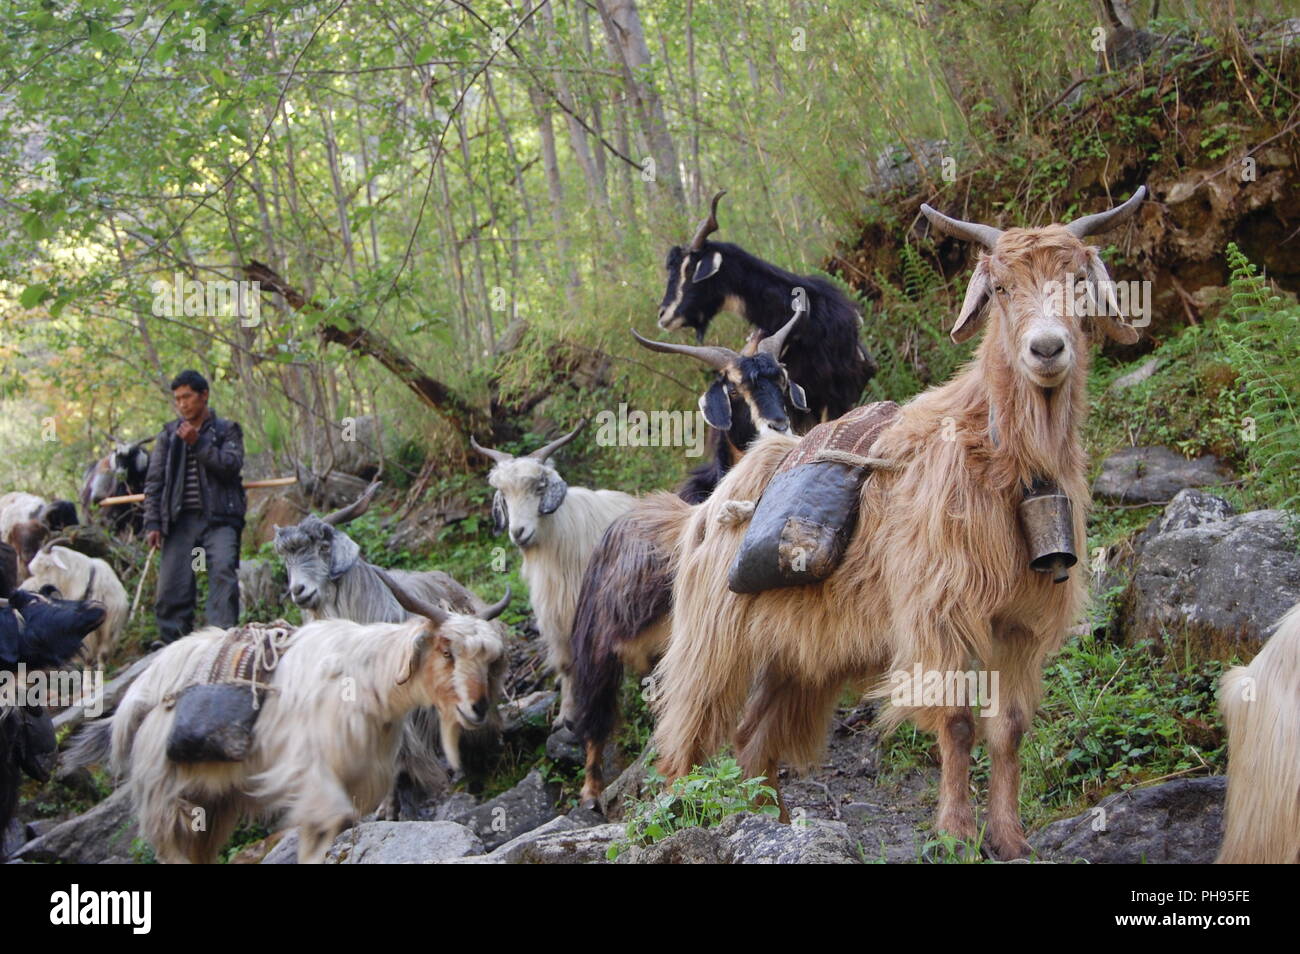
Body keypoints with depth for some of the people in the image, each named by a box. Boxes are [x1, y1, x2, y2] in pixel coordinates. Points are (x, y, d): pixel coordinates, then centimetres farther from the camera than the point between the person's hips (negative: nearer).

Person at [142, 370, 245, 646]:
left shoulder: (227, 431, 10)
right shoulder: (169, 434, 17)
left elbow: (232, 465, -7)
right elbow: (154, 481, 13)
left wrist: (198, 443, -13)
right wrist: (152, 523, 4)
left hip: (219, 519, -3)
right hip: (181, 519, 3)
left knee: (223, 571, -22)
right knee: (171, 584, -4)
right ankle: (170, 642, 3)